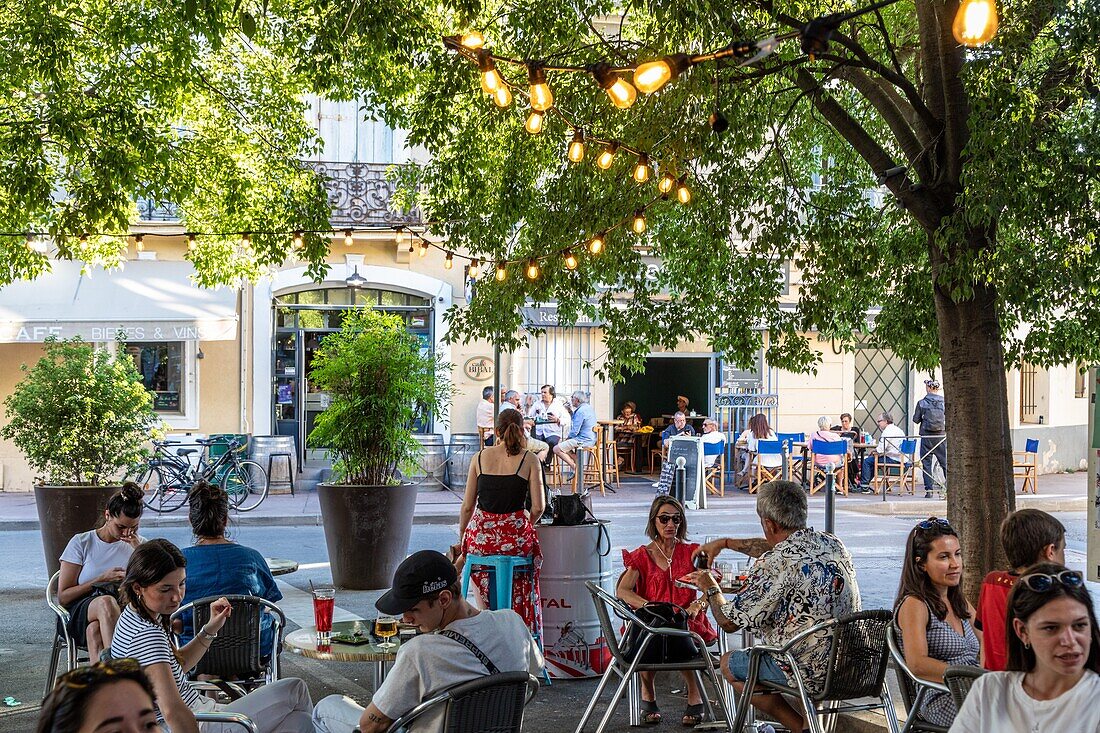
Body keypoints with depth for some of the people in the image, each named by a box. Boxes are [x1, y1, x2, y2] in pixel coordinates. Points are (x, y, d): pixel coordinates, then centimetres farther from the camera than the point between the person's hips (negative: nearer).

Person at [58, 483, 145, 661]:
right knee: (106, 602, -39)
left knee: (95, 629, -36)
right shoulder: (81, 543, 9)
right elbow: (63, 596, 4)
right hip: (81, 611, -1)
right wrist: (102, 579, -6)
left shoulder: (139, 545, 16)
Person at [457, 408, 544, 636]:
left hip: (481, 534, 1)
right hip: (516, 534, -1)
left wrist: (461, 539, 17)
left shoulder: (479, 458, 4)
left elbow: (467, 507, 5)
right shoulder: (530, 461, -2)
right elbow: (538, 507, -6)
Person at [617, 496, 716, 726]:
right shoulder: (642, 556, 11)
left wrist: (697, 605, -18)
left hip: (687, 623, 0)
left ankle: (695, 697, -12)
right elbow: (622, 590, -4)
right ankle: (648, 696, -5)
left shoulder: (691, 552, 14)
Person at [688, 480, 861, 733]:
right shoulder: (832, 543, 3)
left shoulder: (775, 564, -21)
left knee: (728, 663, 18)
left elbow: (729, 622, -11)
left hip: (810, 673, -8)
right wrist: (726, 542, 32)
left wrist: (711, 589, 9)